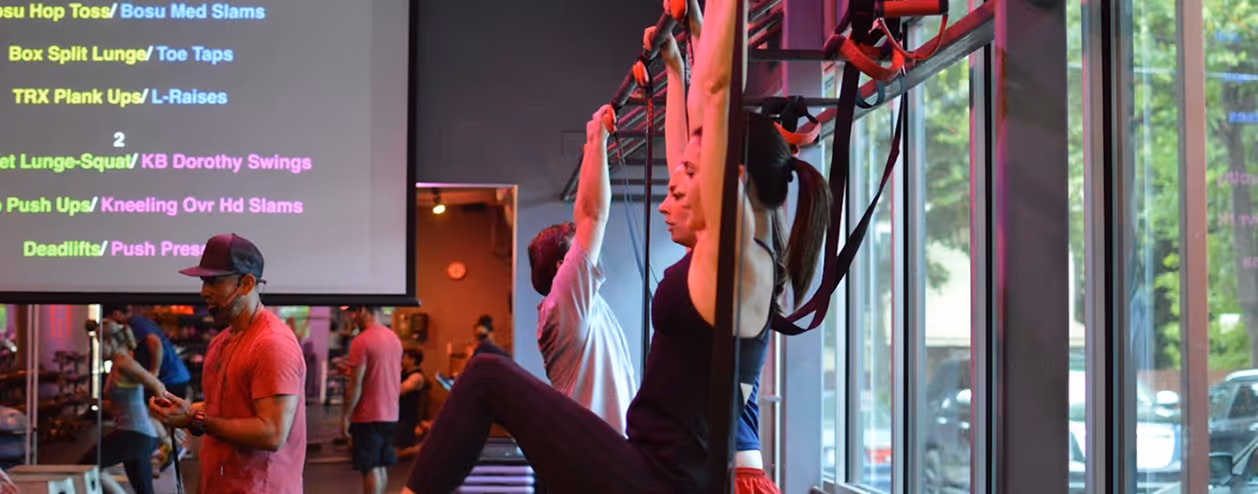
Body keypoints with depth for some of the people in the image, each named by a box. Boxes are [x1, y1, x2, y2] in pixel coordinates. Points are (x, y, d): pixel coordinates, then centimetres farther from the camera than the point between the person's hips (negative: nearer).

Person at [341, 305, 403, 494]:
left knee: (371, 469, -3)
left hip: (368, 416, -7)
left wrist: (345, 415, -10)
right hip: (390, 414, 7)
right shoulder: (394, 338, 8)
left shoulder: (361, 341, -16)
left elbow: (355, 384, -17)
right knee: (381, 467, 14)